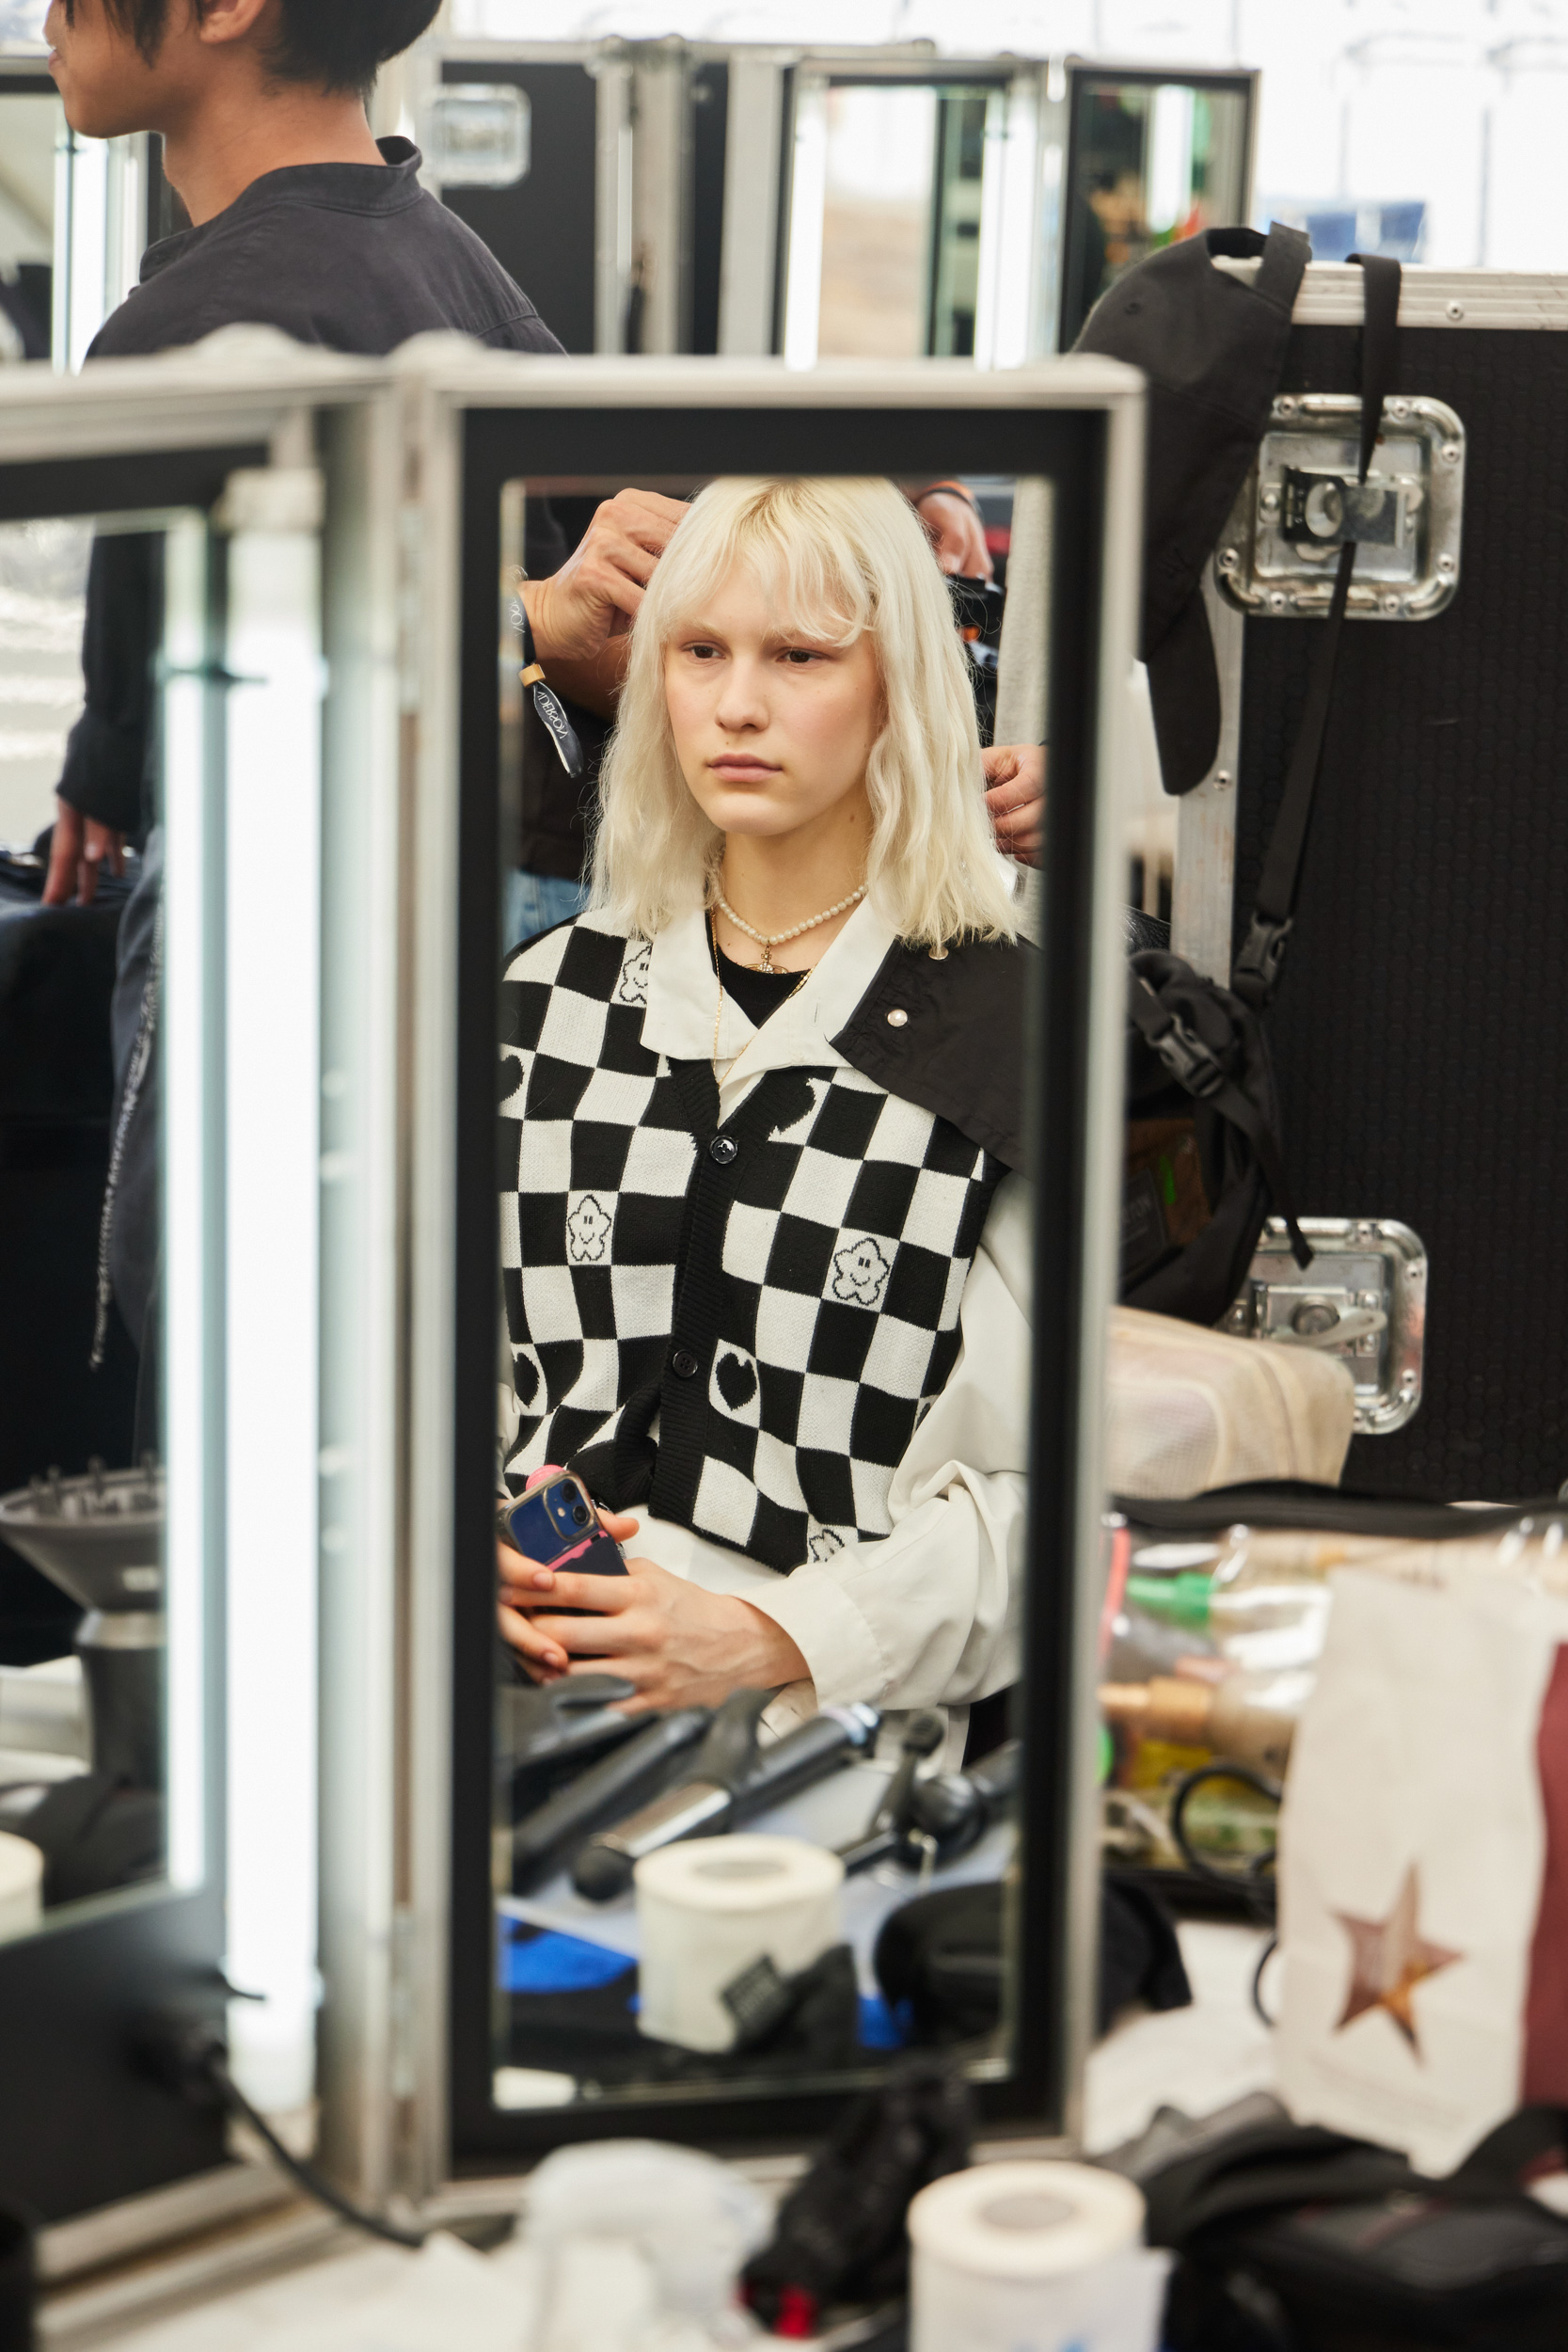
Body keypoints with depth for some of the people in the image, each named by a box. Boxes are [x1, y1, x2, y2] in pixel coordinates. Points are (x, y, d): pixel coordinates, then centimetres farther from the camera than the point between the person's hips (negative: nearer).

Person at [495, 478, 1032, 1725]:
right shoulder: (549, 998, 16)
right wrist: (474, 1553, -2)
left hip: (852, 1707, -3)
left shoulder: (1012, 1025, 1)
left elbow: (1039, 1476, -3)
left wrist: (767, 1639, -15)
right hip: (528, 1683, 3)